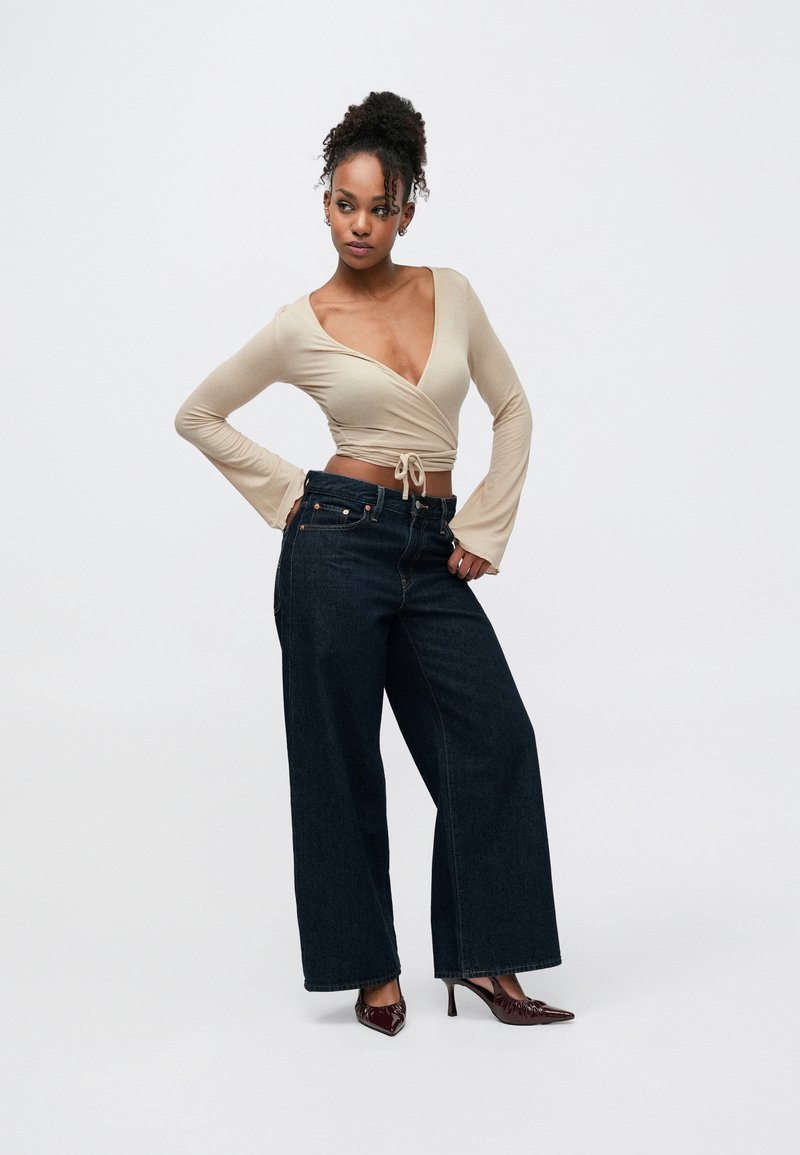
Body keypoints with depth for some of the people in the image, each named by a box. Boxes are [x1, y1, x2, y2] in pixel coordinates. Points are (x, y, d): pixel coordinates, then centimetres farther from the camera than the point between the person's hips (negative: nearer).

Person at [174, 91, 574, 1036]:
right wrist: (284, 494, 1)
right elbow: (199, 415, 8)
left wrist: (485, 529, 4)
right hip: (340, 541, -3)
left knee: (494, 738, -4)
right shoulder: (300, 327, -2)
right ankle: (372, 969, 18)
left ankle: (480, 958, 8)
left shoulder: (450, 293, 6)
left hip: (434, 554, 3)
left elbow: (512, 409, 12)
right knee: (342, 758, 3)